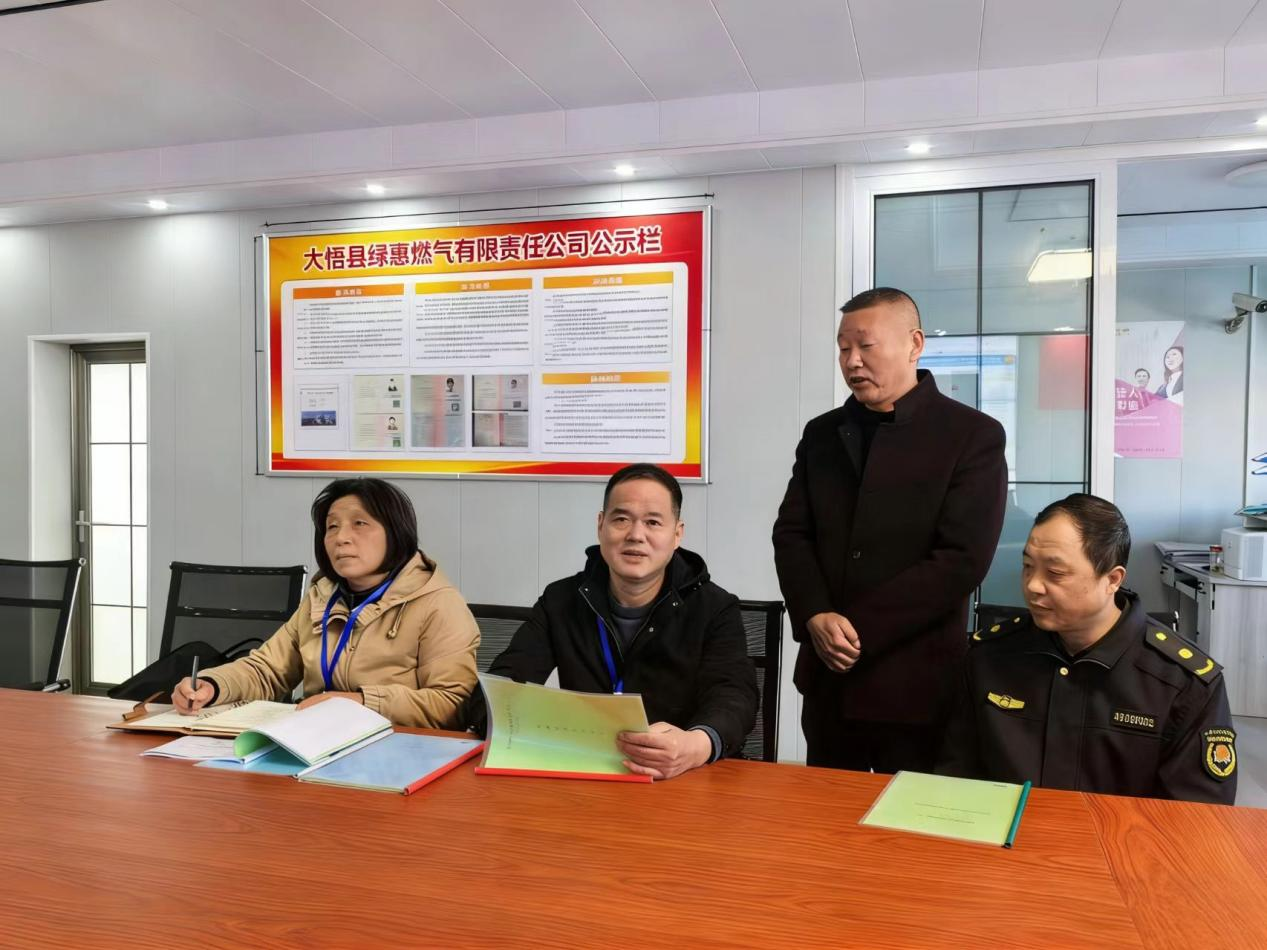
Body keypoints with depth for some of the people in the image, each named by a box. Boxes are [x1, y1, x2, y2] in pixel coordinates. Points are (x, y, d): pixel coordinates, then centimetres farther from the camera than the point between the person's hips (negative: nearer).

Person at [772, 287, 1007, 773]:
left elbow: (962, 560, -14)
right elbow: (791, 534, 6)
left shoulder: (974, 436, -6)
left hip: (916, 680, -4)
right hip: (828, 672, 5)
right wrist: (816, 618, -12)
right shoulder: (822, 433, 10)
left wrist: (857, 629, -15)